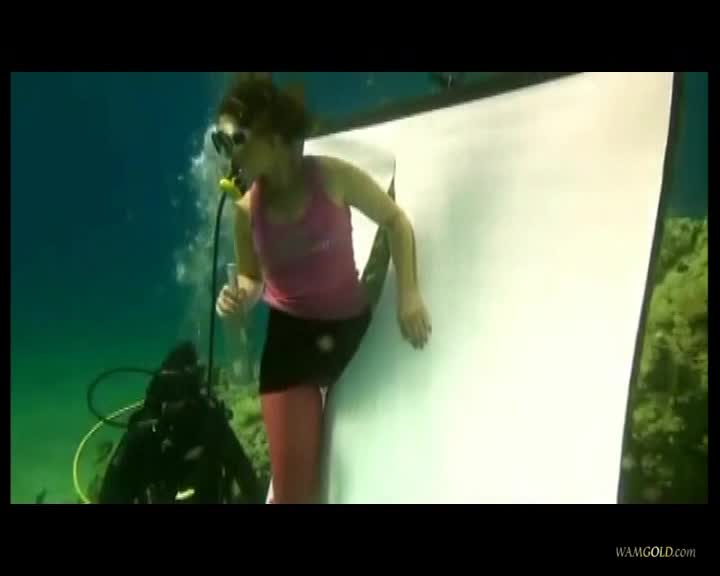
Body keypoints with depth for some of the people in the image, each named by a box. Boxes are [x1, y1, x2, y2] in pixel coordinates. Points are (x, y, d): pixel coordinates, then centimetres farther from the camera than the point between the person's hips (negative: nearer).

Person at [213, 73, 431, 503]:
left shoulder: (333, 177, -15)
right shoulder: (246, 208, -8)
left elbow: (396, 221, -2)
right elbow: (251, 278, 6)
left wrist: (409, 295, -10)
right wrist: (238, 298, -19)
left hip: (350, 326, 0)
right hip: (290, 334, 1)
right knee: (293, 484, 0)